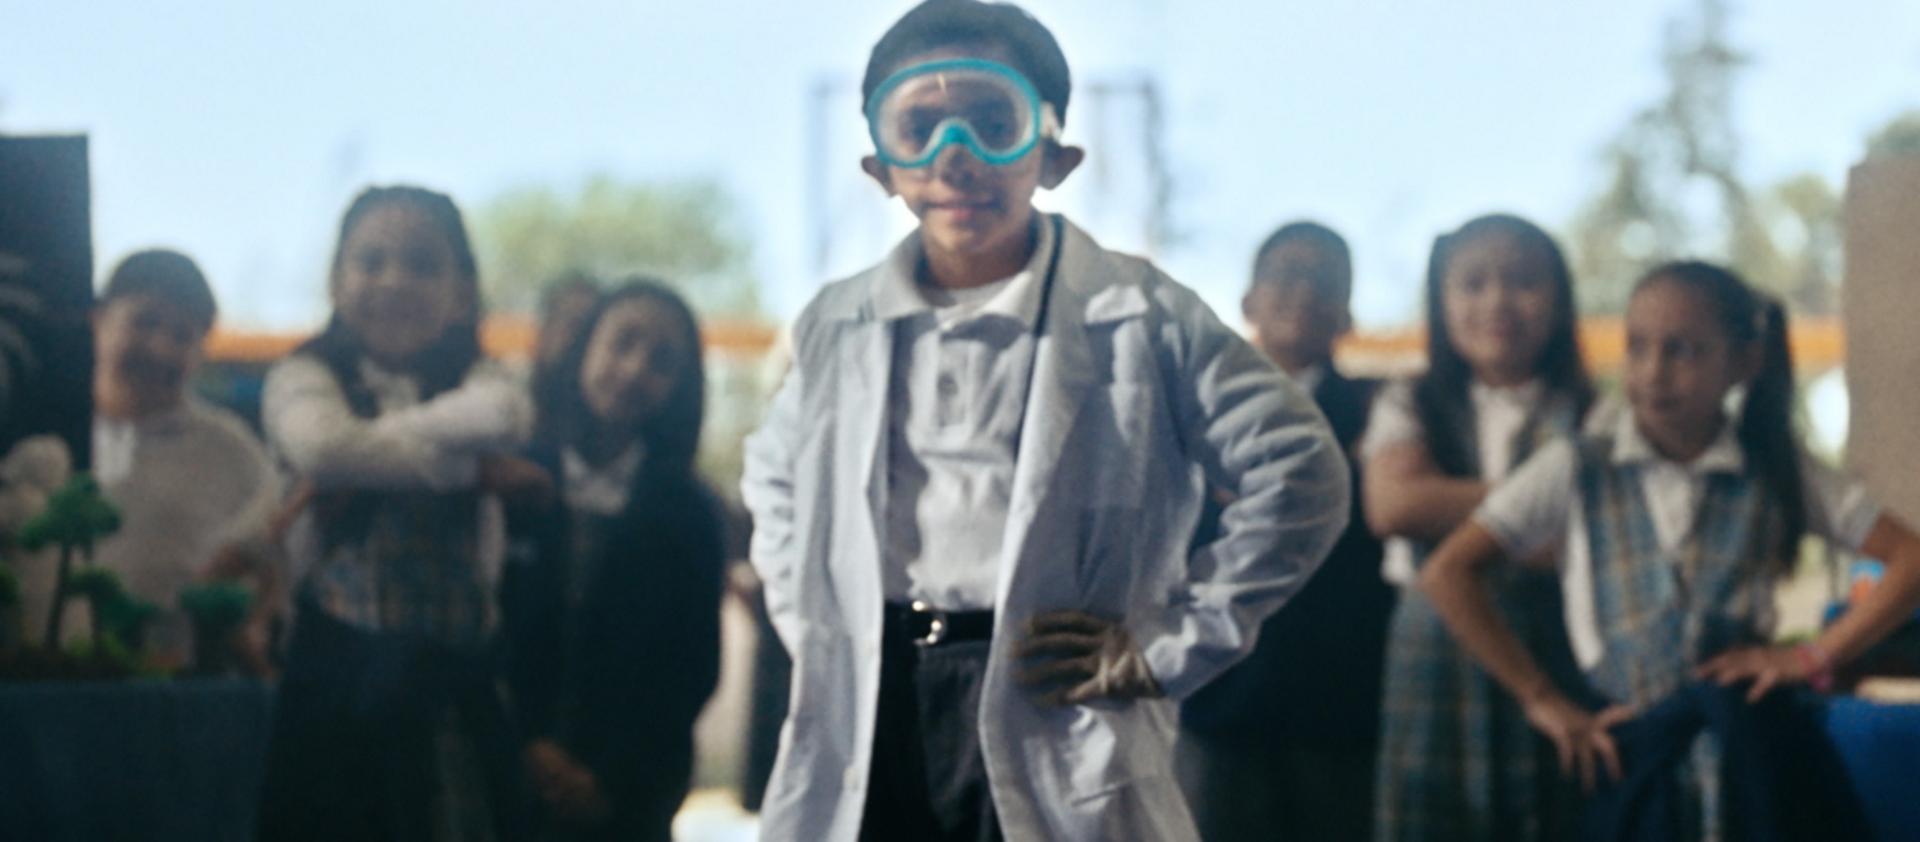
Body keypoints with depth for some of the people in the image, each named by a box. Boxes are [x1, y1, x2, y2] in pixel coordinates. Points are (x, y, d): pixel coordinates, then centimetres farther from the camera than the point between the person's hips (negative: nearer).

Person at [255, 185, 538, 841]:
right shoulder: (308, 376, 4)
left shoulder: (472, 381, 12)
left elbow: (508, 416, -13)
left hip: (453, 682, 2)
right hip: (343, 679, -2)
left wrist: (378, 443, -10)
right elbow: (320, 445, -19)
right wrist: (466, 467, -10)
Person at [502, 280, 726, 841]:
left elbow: (694, 669, 4)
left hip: (628, 797, 0)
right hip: (509, 782, 0)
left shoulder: (688, 515, 6)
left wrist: (610, 774, -5)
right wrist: (526, 746, -8)